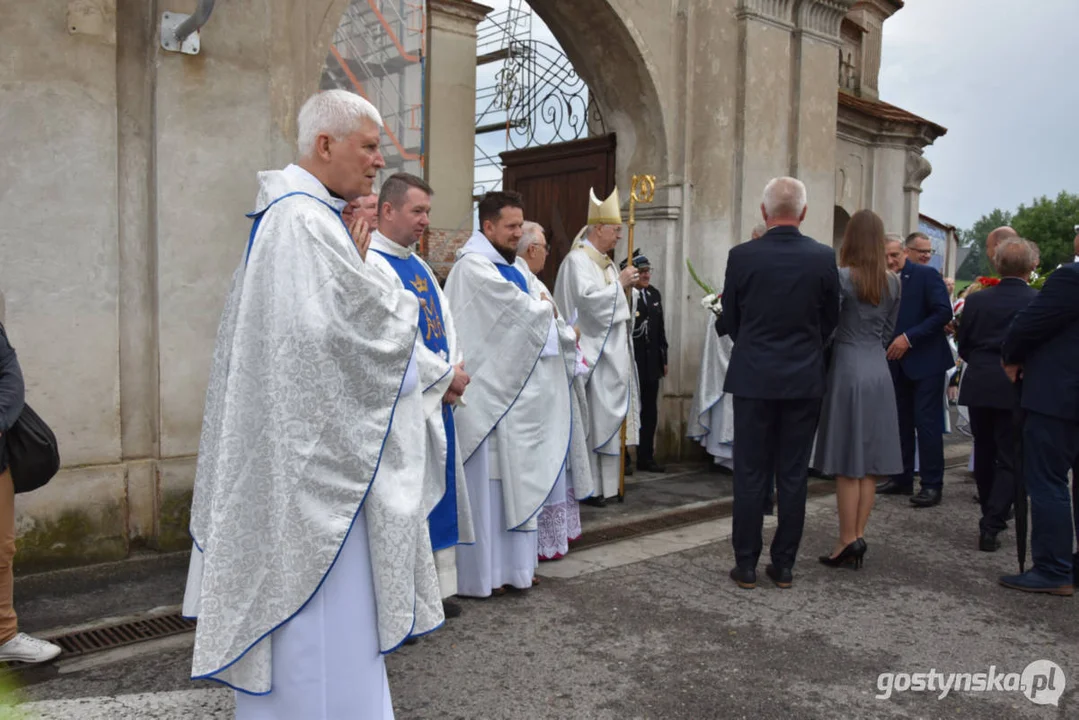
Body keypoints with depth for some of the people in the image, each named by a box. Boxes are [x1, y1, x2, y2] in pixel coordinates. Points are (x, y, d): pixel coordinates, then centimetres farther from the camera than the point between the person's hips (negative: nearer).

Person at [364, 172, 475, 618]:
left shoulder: (419, 266, 18)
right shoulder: (372, 264, -11)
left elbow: (444, 324, 16)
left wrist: (453, 372, -2)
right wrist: (446, 375, -11)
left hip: (437, 397, 9)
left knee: (437, 489, 12)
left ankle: (437, 586, 23)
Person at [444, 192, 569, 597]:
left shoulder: (516, 266, 16)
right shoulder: (474, 266, -12)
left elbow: (543, 310, 11)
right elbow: (521, 309, -15)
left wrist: (539, 309, -10)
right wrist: (544, 308, 4)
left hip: (517, 389, 8)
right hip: (486, 389, -8)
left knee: (516, 477, 11)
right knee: (486, 481, -2)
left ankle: (510, 564, 21)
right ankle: (478, 574, 8)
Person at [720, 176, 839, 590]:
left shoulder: (742, 256, -7)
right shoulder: (824, 258, -4)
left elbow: (731, 319, 4)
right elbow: (830, 321, 6)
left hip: (753, 379, -1)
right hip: (804, 380, 1)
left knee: (750, 475, 6)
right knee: (793, 475, 9)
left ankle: (746, 566, 12)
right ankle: (783, 565, 17)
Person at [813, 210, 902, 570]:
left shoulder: (843, 277, -10)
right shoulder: (892, 282, 8)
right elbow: (888, 331, 14)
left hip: (848, 370, -5)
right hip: (879, 371, 6)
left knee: (848, 463, -1)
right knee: (870, 461, 9)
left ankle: (848, 542, 2)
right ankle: (858, 537, 14)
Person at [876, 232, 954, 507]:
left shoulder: (927, 275, -7)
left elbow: (944, 312, -17)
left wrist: (909, 338, -21)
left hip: (926, 360, -6)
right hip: (899, 361, 6)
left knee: (927, 423, -4)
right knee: (901, 422, 12)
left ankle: (932, 484, 4)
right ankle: (902, 478, 21)